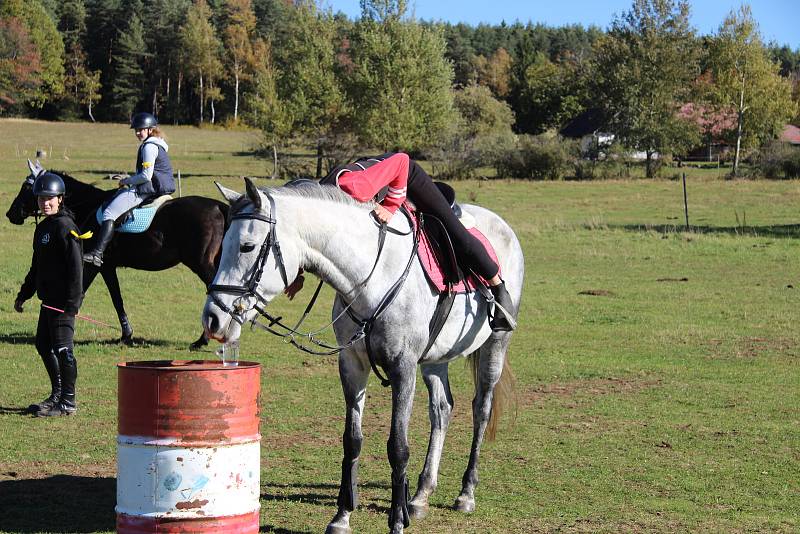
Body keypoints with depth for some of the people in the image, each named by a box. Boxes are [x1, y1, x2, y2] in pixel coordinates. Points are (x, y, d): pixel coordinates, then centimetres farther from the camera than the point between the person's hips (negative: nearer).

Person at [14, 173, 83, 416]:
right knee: (43, 344, 16)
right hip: (48, 299, 10)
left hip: (62, 301, -10)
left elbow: (75, 268, -19)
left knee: (62, 348, -7)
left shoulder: (65, 227, -13)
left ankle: (68, 402, -1)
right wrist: (23, 294, 24)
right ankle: (57, 395, 28)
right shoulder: (43, 228, 16)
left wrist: (72, 303, -23)